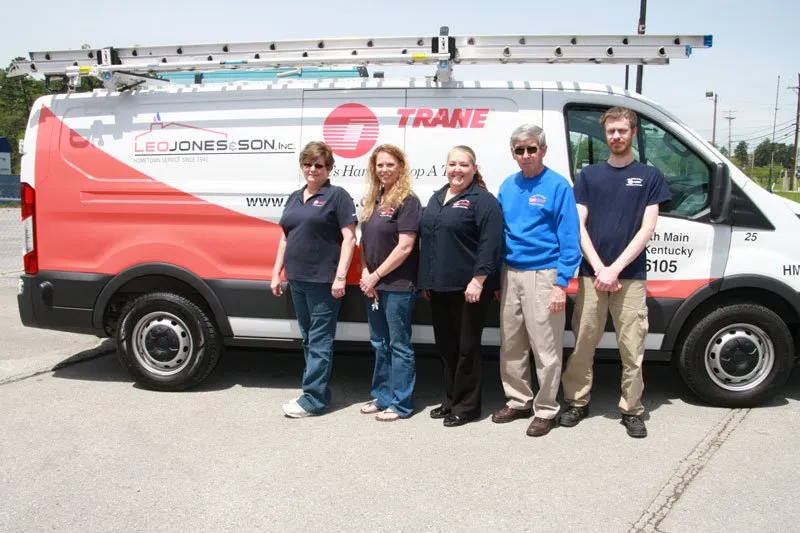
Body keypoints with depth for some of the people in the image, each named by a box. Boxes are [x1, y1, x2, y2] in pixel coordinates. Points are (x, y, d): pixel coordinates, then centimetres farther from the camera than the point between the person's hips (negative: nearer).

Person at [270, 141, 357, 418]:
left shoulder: (337, 195, -4)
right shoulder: (294, 198, 16)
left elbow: (349, 238, -10)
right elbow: (285, 238, 20)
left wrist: (340, 276, -17)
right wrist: (276, 273, 15)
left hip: (324, 280, -7)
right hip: (297, 279, 8)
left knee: (319, 340, -2)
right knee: (309, 338, 13)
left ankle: (313, 399, 3)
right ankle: (319, 391, 24)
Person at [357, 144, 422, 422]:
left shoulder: (408, 201, -11)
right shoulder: (373, 200, 12)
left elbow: (405, 247, -17)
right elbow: (366, 240, 13)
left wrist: (376, 276, -13)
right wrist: (365, 274, -1)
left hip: (398, 286, -8)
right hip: (373, 285, 8)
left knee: (399, 345, 1)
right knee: (380, 344, 16)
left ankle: (401, 404, 12)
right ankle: (382, 396, 28)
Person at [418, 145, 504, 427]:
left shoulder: (483, 200, -7)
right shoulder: (436, 198, 17)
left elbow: (490, 244, -15)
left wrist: (478, 280, -21)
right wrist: (425, 280, 17)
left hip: (467, 287, -8)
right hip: (438, 286, 8)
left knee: (466, 347, 0)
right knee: (445, 346, 14)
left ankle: (467, 405, 12)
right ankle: (451, 400, 27)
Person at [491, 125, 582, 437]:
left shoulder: (558, 186, -6)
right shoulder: (507, 186, 10)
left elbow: (569, 238, -9)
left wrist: (561, 284, -15)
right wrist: (497, 278, 13)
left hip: (543, 275, -6)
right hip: (510, 274, 6)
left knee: (545, 349, 0)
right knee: (511, 346, 14)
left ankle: (546, 410, 14)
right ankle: (518, 401, 29)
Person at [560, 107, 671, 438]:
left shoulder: (650, 177, 7)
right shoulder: (589, 175, 10)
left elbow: (647, 229, -1)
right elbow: (579, 226, 4)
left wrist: (615, 268, -10)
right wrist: (599, 268, -8)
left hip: (631, 277, -1)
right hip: (592, 275, 1)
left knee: (632, 348, 2)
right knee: (583, 344, 6)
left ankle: (632, 410, 16)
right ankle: (577, 402, 21)